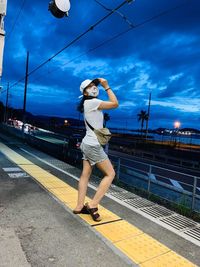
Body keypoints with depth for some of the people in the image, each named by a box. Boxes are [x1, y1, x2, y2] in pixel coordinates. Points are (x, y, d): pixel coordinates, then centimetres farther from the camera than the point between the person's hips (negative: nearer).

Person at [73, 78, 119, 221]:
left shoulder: (89, 104, 16)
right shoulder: (92, 102, -13)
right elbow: (115, 104, -15)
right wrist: (107, 87, -7)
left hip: (88, 144, 10)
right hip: (93, 145, -10)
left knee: (85, 175, 11)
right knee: (110, 174, -2)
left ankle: (79, 206, 17)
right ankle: (92, 205, -2)